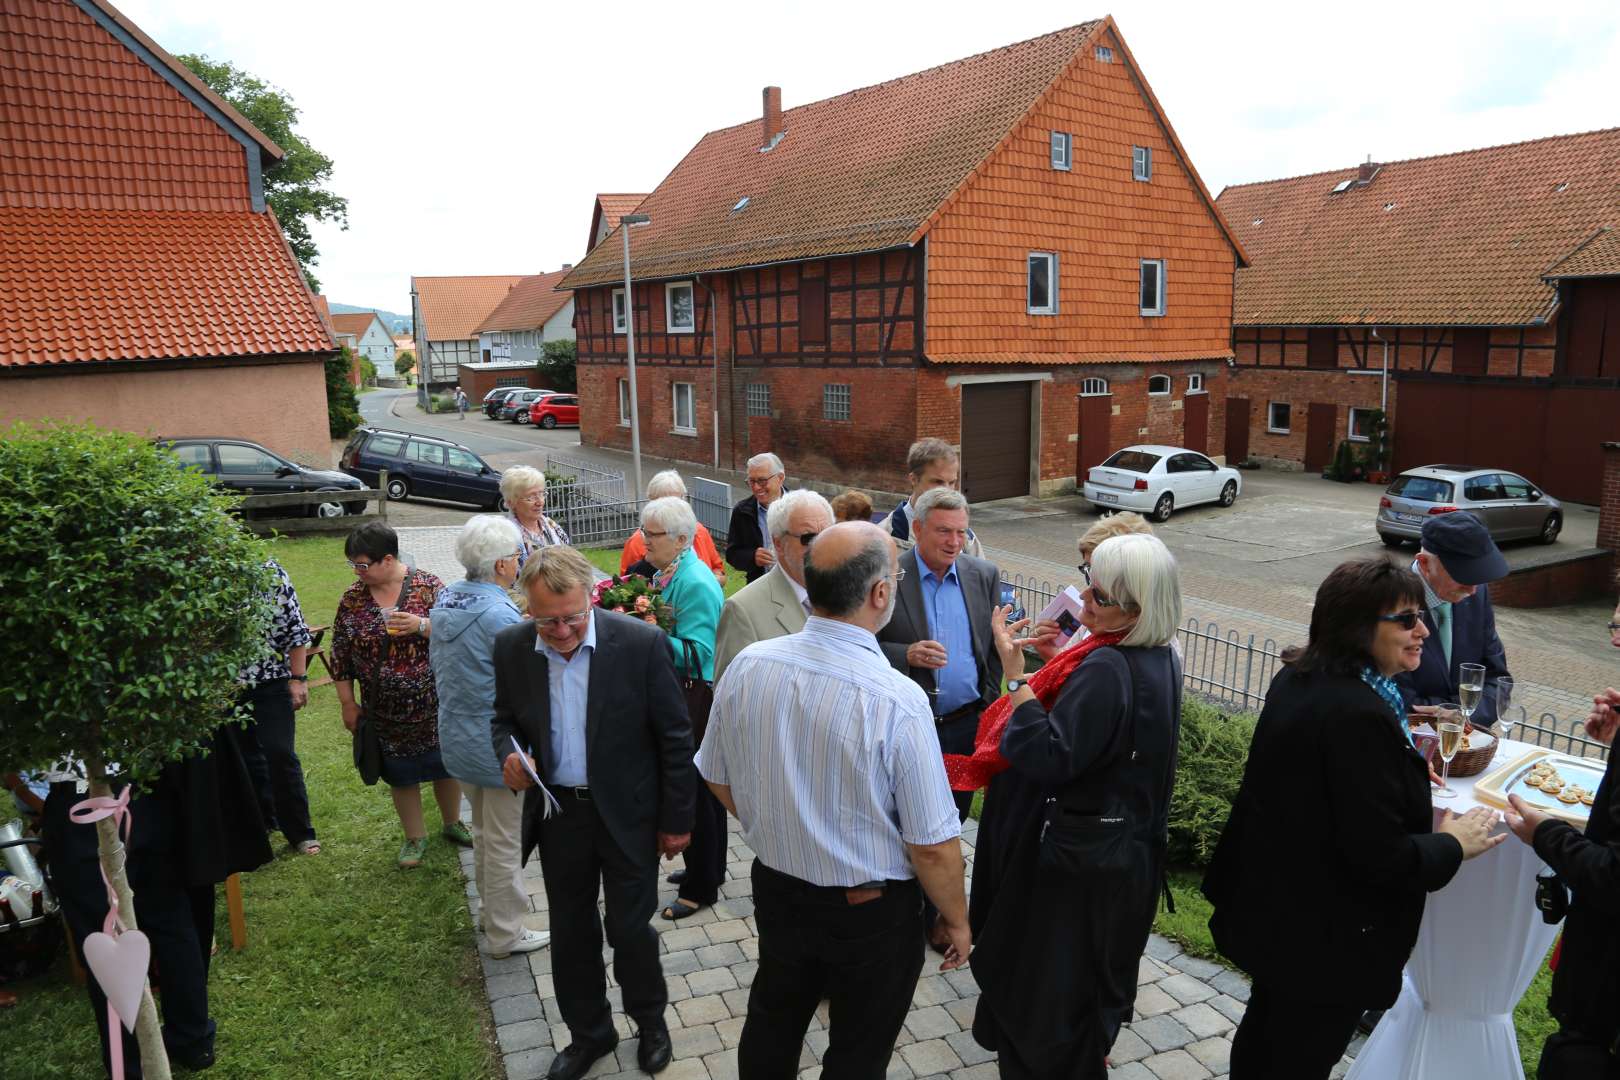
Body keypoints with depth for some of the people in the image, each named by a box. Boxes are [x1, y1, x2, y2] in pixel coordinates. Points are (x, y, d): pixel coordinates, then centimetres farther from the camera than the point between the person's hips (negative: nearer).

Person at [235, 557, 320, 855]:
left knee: (280, 755, -4)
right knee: (247, 756, 12)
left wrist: (298, 677, -6)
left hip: (271, 681, -3)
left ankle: (299, 832, 9)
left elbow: (294, 627, -5)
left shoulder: (269, 571, -7)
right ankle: (263, 821, 30)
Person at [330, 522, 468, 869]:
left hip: (435, 705, -2)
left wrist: (421, 625, -27)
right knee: (401, 774, 13)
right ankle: (415, 837, 31)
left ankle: (452, 824, 36)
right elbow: (340, 654, 4)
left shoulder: (428, 587, -11)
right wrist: (347, 703, 4)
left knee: (445, 764, 13)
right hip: (385, 711, 2)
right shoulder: (353, 599, -3)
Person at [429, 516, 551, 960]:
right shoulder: (499, 615, -27)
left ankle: (492, 911, 43)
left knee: (483, 831, 26)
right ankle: (506, 933, 22)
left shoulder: (445, 600, 0)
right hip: (497, 745, -9)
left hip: (457, 737, 9)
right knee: (503, 843, 8)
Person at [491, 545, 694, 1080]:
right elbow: (505, 718, 8)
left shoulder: (642, 643, -20)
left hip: (628, 813, -3)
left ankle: (650, 1020, 38)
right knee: (570, 933, 17)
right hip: (557, 812, 4)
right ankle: (588, 1033, 42)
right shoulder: (511, 646, -9)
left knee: (629, 929, 8)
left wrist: (676, 820, -6)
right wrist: (510, 753, -16)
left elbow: (675, 738, -11)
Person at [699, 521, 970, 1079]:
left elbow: (720, 782, 1)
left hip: (775, 887, 4)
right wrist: (957, 922, -3)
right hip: (873, 911, -4)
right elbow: (933, 845, -22)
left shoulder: (747, 666, -15)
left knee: (771, 1028, 29)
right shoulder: (897, 700, -29)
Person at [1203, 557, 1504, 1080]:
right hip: (1325, 941, -9)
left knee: (1264, 1030, 26)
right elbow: (1381, 855, -27)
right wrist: (1453, 845, -10)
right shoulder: (1359, 715, -30)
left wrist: (1407, 762, 12)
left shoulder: (1298, 678, -1)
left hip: (1270, 908, 9)